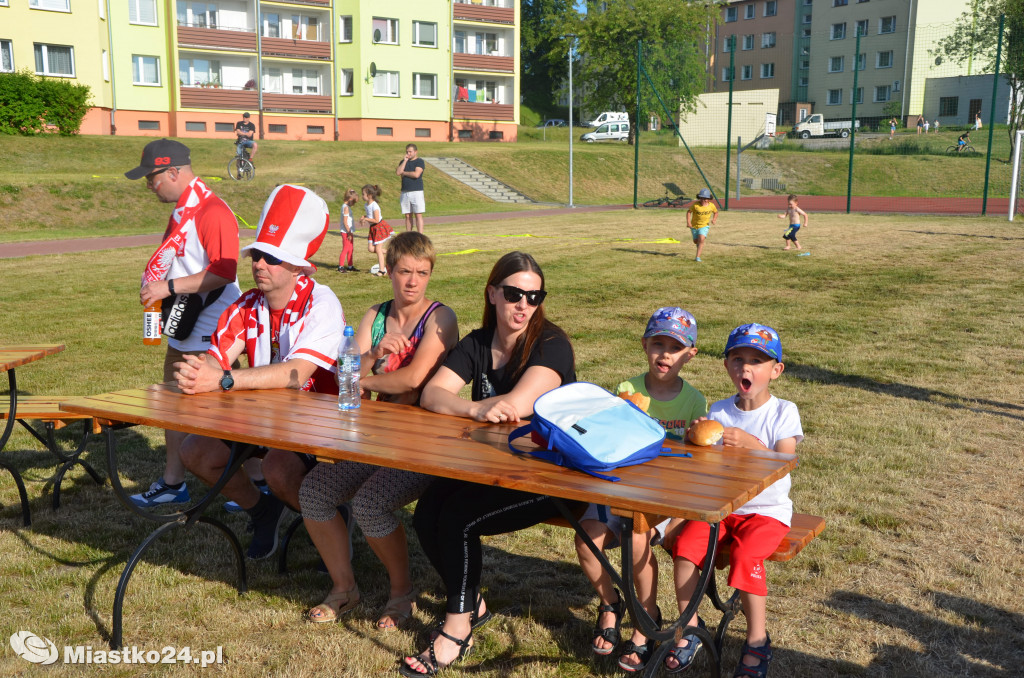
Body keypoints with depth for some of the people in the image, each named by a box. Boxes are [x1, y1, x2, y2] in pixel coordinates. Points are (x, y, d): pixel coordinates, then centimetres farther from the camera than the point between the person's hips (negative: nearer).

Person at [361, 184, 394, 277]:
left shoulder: (374, 206, -21)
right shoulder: (367, 205, 6)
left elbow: (376, 220, -23)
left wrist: (366, 219, -18)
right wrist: (363, 218, 1)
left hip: (379, 227, -9)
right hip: (373, 228, 9)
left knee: (378, 249, -4)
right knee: (370, 248, 2)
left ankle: (382, 270, 3)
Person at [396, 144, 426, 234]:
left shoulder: (420, 161, -1)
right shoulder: (403, 162, 15)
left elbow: (416, 174, -15)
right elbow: (398, 172, -1)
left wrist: (404, 173, -1)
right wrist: (405, 161, -4)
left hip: (416, 191, -5)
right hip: (405, 192, 5)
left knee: (418, 215, -7)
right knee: (408, 216, 5)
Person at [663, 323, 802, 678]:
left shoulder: (783, 412, -4)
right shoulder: (718, 411, 5)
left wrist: (751, 444, -34)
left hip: (767, 510, -3)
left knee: (746, 554, -29)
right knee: (685, 543, -20)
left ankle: (757, 642, -9)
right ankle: (690, 627, -1)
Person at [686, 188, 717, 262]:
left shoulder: (711, 205, -10)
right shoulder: (695, 205, -17)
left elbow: (716, 212, 9)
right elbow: (689, 211, -4)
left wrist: (714, 219, -9)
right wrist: (688, 222, -15)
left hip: (704, 226, -1)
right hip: (694, 226, 1)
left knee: (701, 240, -22)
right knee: (696, 241, 16)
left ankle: (697, 257, -22)